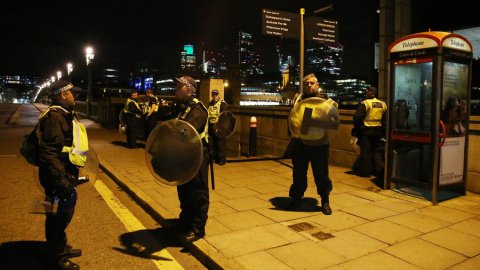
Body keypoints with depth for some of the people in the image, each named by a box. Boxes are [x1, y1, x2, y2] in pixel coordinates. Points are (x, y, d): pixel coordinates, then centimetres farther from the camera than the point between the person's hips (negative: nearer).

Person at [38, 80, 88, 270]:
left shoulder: (65, 115, 15)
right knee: (60, 216, 1)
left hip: (66, 175, 10)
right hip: (59, 176, -10)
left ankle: (61, 248, 40)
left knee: (63, 214, 22)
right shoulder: (54, 116, -18)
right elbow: (50, 152, -26)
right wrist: (60, 180, -30)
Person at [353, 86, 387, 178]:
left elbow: (357, 117, -16)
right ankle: (379, 168, 12)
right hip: (378, 131, 6)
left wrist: (357, 128, -2)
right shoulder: (383, 104, 7)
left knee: (366, 151, 2)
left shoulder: (365, 103, -12)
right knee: (376, 150, 17)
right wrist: (382, 131, 21)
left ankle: (365, 172, 8)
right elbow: (385, 119, 14)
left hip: (366, 130, -5)